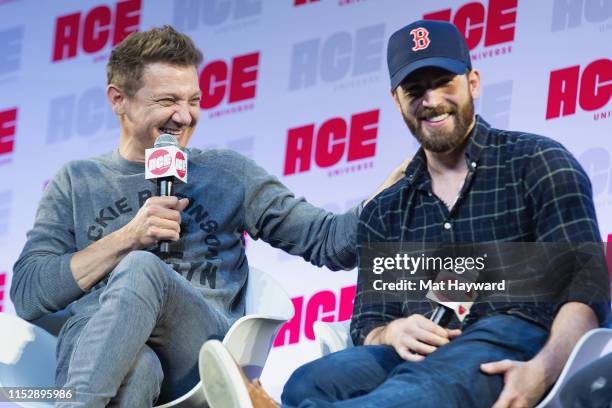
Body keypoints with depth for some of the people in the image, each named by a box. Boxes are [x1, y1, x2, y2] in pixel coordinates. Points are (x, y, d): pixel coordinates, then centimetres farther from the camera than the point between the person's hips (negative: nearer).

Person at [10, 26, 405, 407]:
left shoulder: (226, 174, 21)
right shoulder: (76, 182, 22)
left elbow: (328, 242, 12)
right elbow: (27, 294, 10)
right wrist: (127, 239, 0)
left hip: (203, 353, 1)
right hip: (94, 347, -1)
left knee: (142, 269, -33)